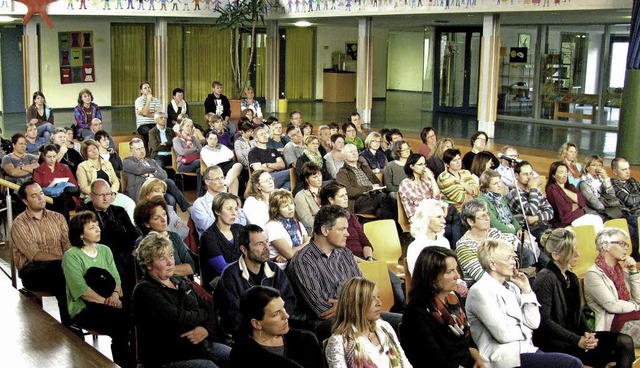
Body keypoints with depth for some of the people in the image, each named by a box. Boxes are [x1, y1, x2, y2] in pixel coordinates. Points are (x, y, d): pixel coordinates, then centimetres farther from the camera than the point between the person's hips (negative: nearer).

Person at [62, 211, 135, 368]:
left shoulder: (105, 250, 14)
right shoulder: (71, 256, -4)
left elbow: (116, 278, 7)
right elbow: (80, 289, -16)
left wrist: (115, 294, -14)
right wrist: (105, 301, -21)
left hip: (110, 304, 5)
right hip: (83, 309, -5)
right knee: (122, 320, -31)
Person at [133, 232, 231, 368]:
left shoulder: (180, 282, 14)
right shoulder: (145, 291, -11)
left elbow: (209, 309, 12)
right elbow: (178, 319, -21)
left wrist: (207, 329, -10)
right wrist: (203, 314, -2)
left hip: (201, 345, 8)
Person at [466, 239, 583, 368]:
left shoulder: (511, 287, 13)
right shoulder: (480, 291, -12)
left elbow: (533, 323, 9)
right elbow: (503, 334, -17)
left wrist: (526, 290, 3)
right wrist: (525, 330, 2)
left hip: (525, 347, 8)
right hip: (505, 356, -8)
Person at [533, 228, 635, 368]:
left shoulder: (572, 278, 14)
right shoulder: (545, 279, -14)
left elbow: (578, 312, 16)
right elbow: (544, 321, -18)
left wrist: (587, 332, -5)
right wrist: (577, 341, -20)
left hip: (575, 334, 9)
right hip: (554, 343, -8)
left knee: (625, 342, -7)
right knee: (608, 355, -23)